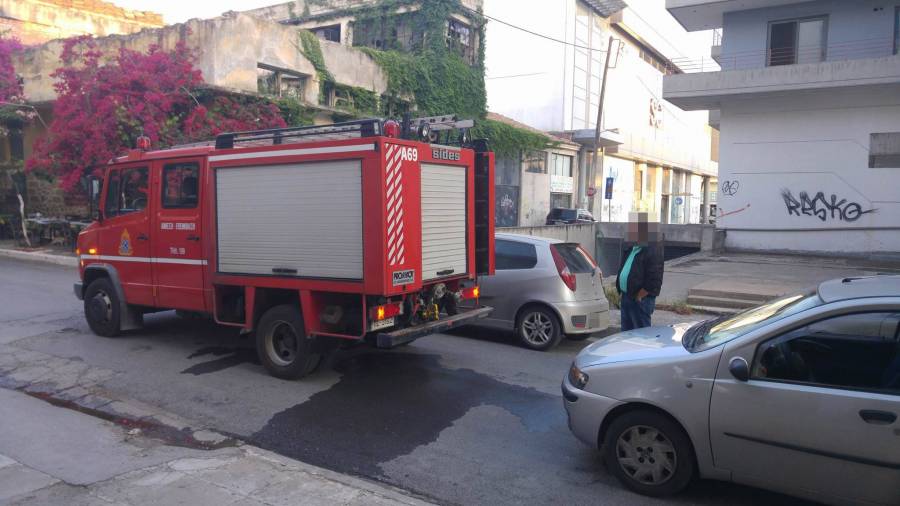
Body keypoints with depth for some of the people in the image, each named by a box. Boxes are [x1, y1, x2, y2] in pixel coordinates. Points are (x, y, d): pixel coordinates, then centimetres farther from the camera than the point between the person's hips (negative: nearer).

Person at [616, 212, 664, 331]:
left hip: (640, 300, -9)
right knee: (626, 333, 15)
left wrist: (639, 297, -15)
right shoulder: (630, 249, 13)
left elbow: (654, 280, -20)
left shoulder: (653, 251, -15)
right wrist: (622, 294, 15)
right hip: (626, 297, 9)